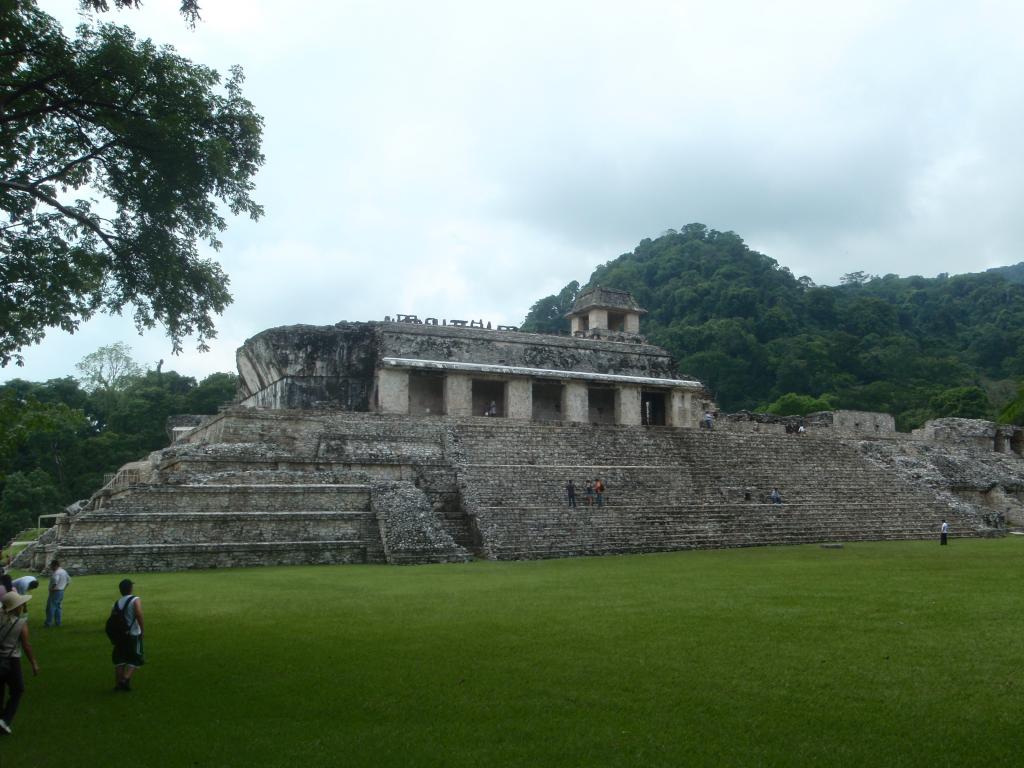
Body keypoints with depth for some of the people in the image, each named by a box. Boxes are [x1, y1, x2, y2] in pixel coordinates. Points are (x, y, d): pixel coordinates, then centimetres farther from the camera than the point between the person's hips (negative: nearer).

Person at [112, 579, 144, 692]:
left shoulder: (117, 602, 7)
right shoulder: (136, 600, -9)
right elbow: (139, 614, -25)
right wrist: (142, 629, -14)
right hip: (133, 634, -5)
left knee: (119, 659, 14)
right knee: (135, 659, 7)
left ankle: (117, 683, 15)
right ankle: (126, 679, -9)